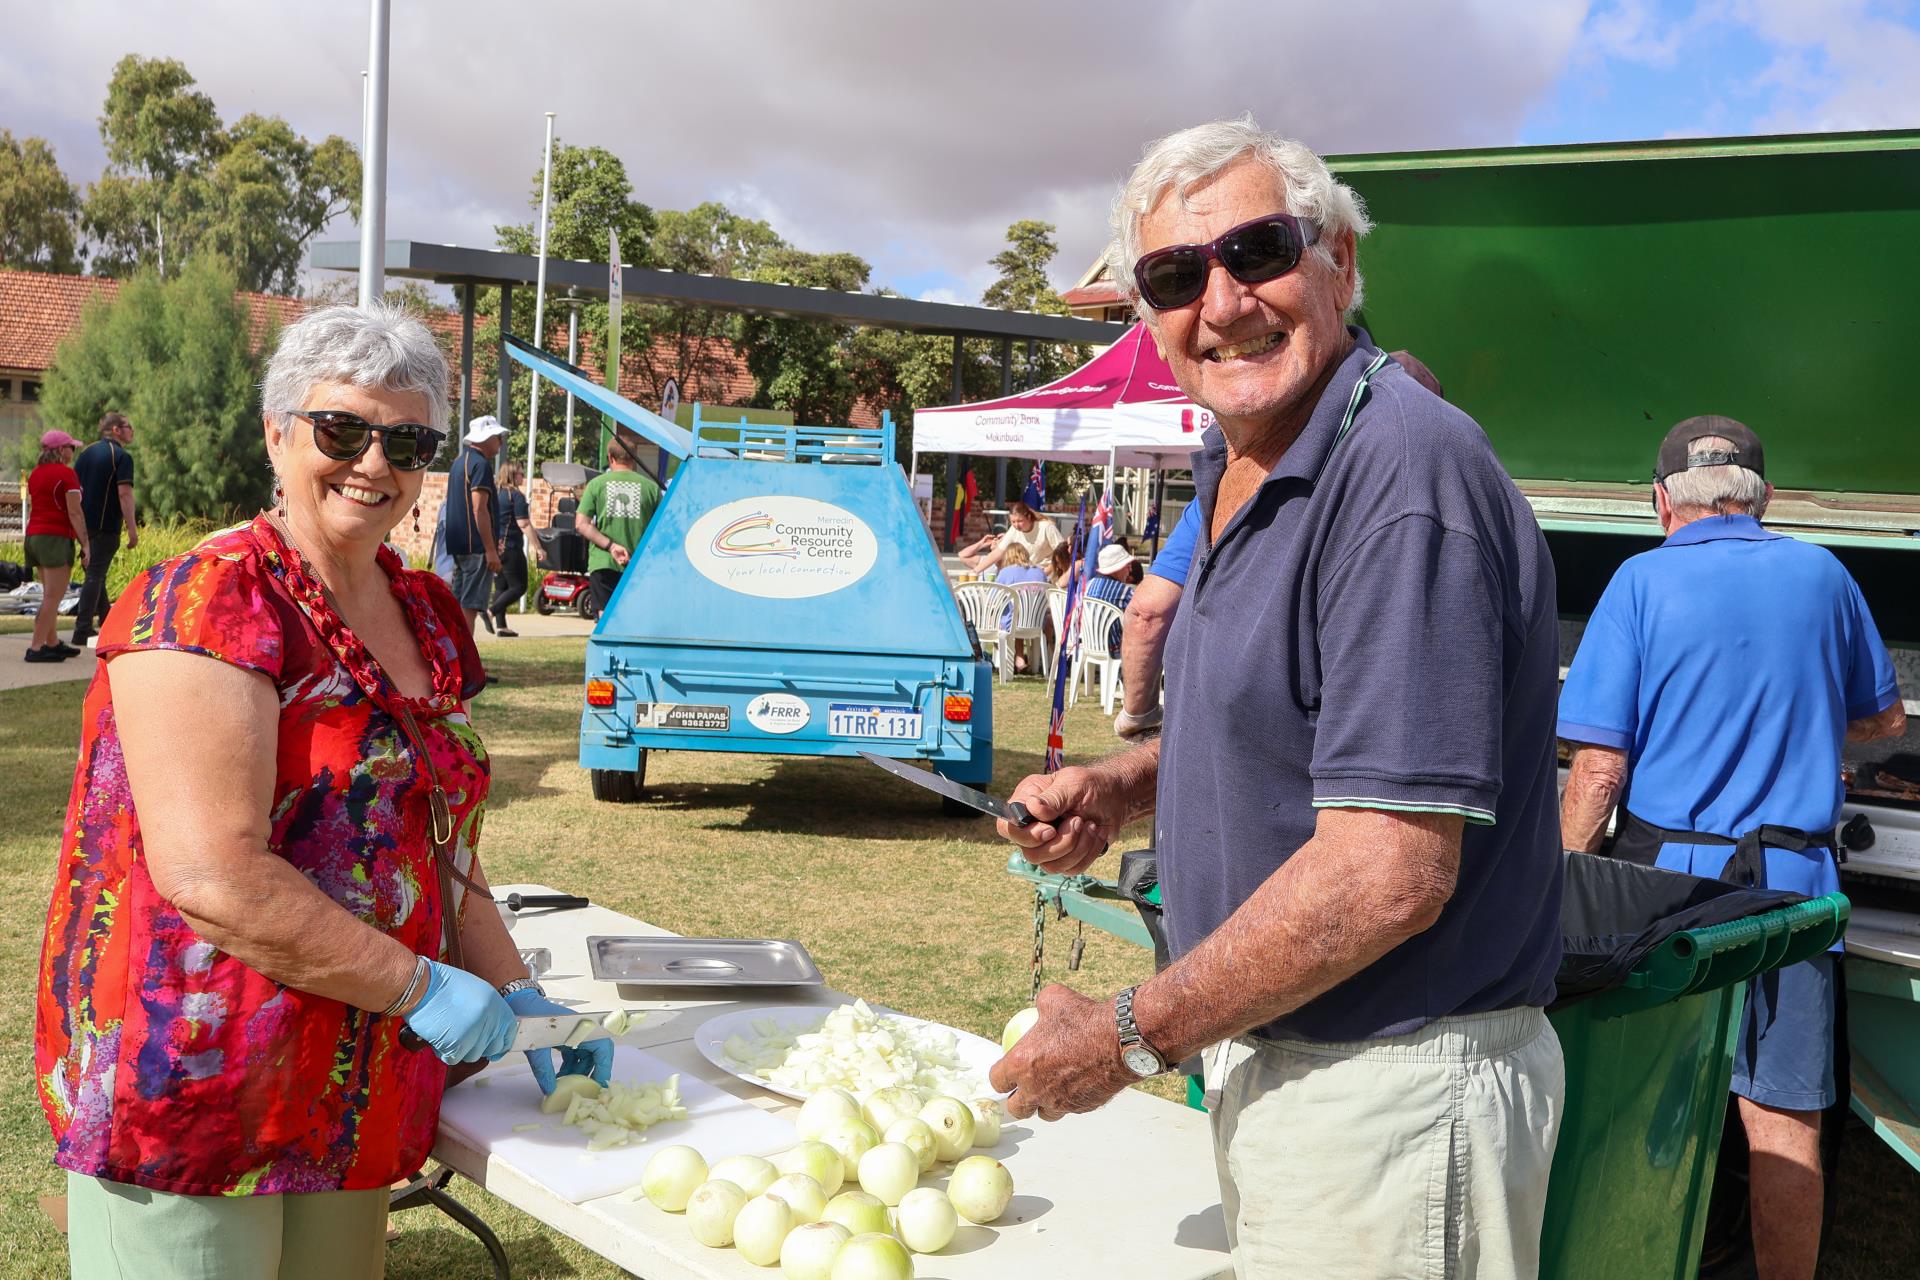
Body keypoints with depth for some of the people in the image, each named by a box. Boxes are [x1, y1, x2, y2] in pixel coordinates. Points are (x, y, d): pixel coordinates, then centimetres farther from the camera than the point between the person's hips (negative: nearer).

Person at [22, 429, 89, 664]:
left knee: (50, 596, 15)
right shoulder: (66, 474, -10)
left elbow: (32, 508, 19)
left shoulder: (34, 474, 15)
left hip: (34, 535, 9)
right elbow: (75, 513, -13)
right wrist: (85, 543, -11)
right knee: (53, 597, -8)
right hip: (57, 536, -9)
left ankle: (53, 643, 19)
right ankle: (36, 648, -11)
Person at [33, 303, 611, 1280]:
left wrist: (517, 997, 7)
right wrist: (421, 986, -19)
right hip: (182, 1103, -7)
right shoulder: (209, 602, -15)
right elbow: (211, 875, -24)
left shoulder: (427, 618, 9)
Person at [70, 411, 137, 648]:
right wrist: (132, 528, -18)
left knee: (96, 572, 20)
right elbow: (124, 493, -18)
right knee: (95, 575, -6)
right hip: (106, 526, -7)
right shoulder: (122, 456, -9)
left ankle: (105, 619, 33)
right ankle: (82, 630, -10)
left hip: (84, 524, 7)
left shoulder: (86, 452, 14)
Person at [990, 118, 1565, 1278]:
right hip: (1269, 1061, 9)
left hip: (1392, 1092, -9)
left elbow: (1390, 873, -28)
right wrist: (1120, 789, 2)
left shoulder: (1407, 470, -24)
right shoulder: (1239, 472, 7)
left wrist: (1130, 1038, -18)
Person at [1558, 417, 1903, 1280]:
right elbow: (1883, 718, 22)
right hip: (1790, 879, 2)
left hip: (1665, 875, -2)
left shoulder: (1643, 581, -5)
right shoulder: (1823, 577, 6)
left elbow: (1599, 765, -11)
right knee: (1783, 1120, 7)